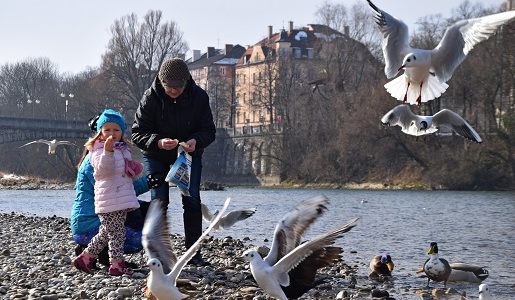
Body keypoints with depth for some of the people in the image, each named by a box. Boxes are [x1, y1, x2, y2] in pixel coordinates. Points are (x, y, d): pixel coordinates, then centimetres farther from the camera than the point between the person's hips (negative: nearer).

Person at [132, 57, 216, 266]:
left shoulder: (199, 97, -17)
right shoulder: (150, 98, -22)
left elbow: (208, 130, -9)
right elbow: (137, 133, -18)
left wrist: (196, 141, -31)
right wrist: (158, 142, -38)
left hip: (189, 153, 1)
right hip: (156, 155, -1)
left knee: (192, 200, -6)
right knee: (159, 201, -8)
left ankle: (194, 253, 1)